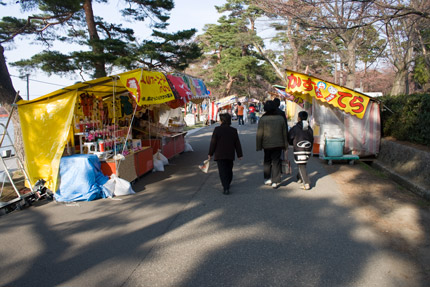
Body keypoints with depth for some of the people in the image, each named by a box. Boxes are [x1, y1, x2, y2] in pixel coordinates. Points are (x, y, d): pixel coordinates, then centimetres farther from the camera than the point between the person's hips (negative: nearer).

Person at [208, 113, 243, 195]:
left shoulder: (217, 129, -9)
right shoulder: (234, 130, 2)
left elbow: (213, 142, -7)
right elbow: (237, 144, 6)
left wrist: (210, 153, 1)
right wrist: (239, 154, 13)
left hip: (220, 155, -4)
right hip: (230, 155, 4)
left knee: (222, 172, -3)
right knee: (229, 170, 19)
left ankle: (226, 188, -13)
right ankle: (227, 185, 35)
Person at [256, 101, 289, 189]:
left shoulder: (262, 119, -10)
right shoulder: (281, 118, 0)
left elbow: (259, 134, -9)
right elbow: (285, 133, 6)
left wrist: (259, 146, 0)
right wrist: (285, 145, 14)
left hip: (267, 145, -1)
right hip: (278, 144, 1)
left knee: (267, 161, 17)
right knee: (276, 162, 5)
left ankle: (267, 179, 22)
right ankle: (275, 182, 3)